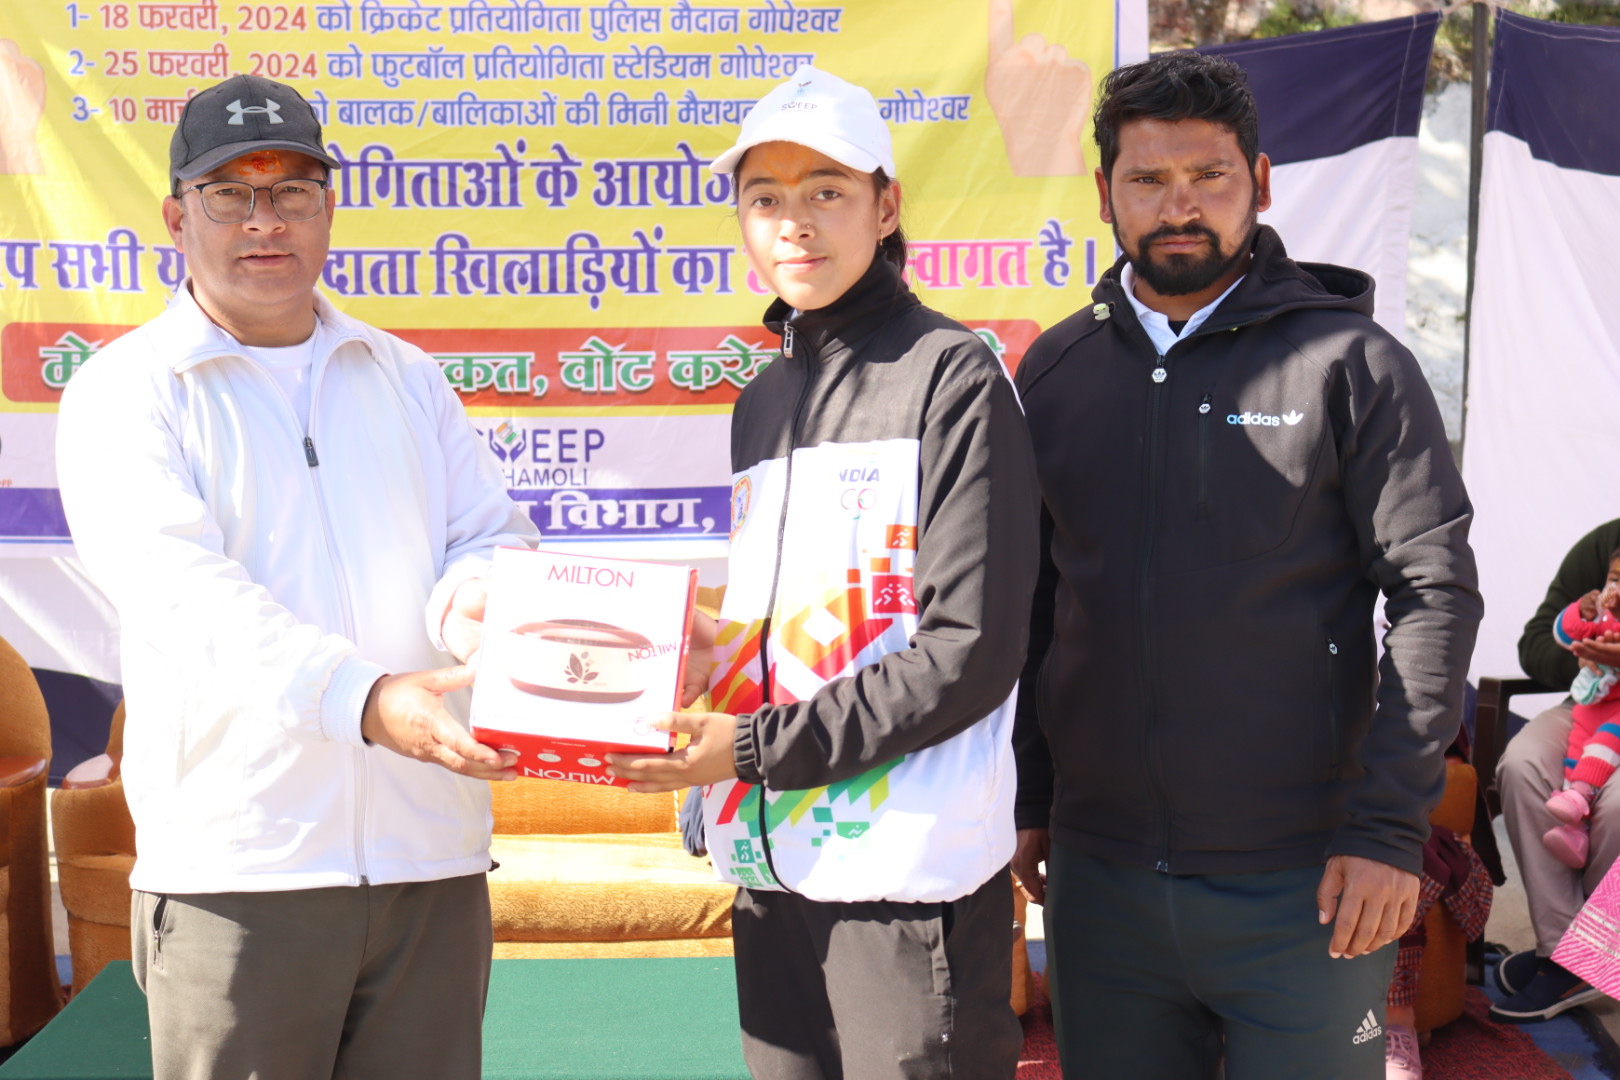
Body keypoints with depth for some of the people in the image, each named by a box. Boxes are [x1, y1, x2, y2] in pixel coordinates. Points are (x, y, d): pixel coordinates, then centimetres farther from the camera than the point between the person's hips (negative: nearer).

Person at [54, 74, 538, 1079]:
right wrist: (364, 698, -29)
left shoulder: (409, 379, 17)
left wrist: (473, 597, -14)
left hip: (434, 855, 4)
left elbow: (494, 535, 12)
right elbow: (186, 591, -14)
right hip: (235, 869, -4)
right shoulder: (123, 392, 1)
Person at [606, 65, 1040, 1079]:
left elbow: (970, 652, -13)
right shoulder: (762, 401, 17)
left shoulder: (952, 375, -6)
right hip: (772, 864, 7)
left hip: (911, 874, -6)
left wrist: (758, 746, -14)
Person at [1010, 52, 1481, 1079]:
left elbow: (1436, 594, -6)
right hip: (1096, 873, 3)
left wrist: (1391, 828, -11)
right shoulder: (1055, 370, 7)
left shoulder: (1348, 361, -4)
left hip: (1304, 884, -3)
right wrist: (1026, 799, 10)